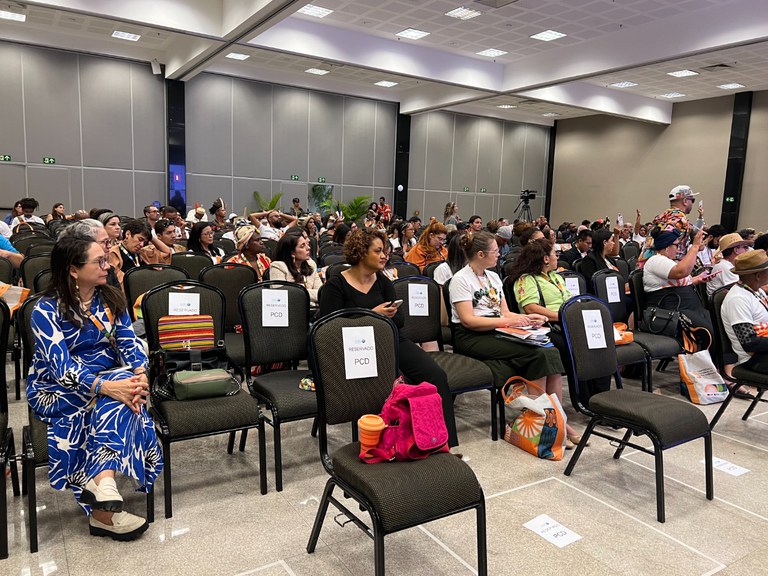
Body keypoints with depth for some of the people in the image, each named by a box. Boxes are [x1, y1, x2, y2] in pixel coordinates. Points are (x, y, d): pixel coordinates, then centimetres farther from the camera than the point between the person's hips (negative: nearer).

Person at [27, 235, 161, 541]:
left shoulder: (110, 298, 2)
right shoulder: (46, 310, -14)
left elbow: (129, 342, -6)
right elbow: (61, 367, -24)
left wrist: (140, 374, -27)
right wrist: (106, 386, -40)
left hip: (108, 376, 5)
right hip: (57, 391, -4)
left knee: (127, 385, -30)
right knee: (114, 398, -33)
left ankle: (102, 482, -39)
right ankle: (103, 500, -34)